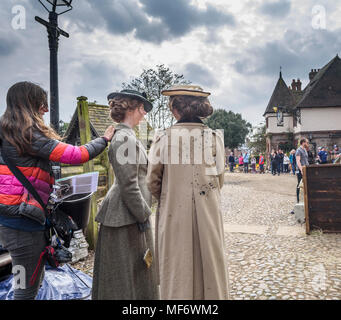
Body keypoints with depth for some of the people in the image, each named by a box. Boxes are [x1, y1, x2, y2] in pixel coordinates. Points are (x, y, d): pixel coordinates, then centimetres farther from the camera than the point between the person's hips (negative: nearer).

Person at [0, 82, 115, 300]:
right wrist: (104, 140, -4)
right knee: (28, 286, 2)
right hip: (22, 218, -10)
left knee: (35, 278, 22)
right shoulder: (28, 133, -15)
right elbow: (75, 155, -17)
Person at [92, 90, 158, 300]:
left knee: (138, 271, 20)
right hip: (127, 219, -10)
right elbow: (129, 185, -22)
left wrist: (144, 212, 20)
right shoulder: (125, 138, -18)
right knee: (129, 273, 4)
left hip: (133, 213, 10)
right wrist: (143, 215, -14)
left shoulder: (127, 136, 14)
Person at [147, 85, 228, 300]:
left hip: (173, 214, -1)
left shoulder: (163, 138, -7)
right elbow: (219, 180, 5)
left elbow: (153, 182, -1)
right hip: (208, 214, 1)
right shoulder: (214, 138, -2)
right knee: (209, 265, 15)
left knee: (176, 269, 11)